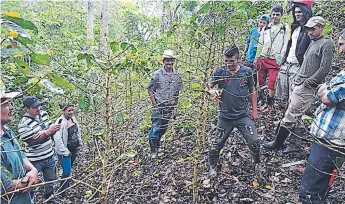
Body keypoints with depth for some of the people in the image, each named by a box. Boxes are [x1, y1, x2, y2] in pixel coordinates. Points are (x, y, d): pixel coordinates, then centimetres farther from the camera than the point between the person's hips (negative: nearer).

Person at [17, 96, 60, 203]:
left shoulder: (44, 114, -1)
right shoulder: (23, 124, -21)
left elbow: (51, 130, 3)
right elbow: (32, 142, -23)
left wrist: (43, 133, -18)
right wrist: (47, 132, -30)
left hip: (49, 156, 7)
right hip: (35, 160, -6)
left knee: (51, 179, 23)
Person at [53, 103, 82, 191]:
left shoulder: (73, 118, -1)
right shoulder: (60, 122, -22)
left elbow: (78, 130, 14)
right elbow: (57, 139, -25)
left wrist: (80, 143, 10)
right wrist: (65, 152, -20)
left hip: (74, 149, 7)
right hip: (65, 152, -7)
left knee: (69, 169, 20)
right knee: (67, 172, -2)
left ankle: (66, 187, 37)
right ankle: (62, 191, 18)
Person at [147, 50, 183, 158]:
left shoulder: (177, 75, 4)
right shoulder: (157, 74, -8)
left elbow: (178, 90, 14)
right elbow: (150, 90, -5)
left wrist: (175, 104, 10)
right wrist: (155, 104, -11)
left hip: (170, 106, 4)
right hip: (159, 106, -4)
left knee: (164, 128, 14)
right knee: (156, 127, -4)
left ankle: (157, 146, 34)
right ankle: (153, 150, 11)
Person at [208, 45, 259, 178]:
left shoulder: (247, 71, -3)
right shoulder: (219, 72, -7)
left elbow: (252, 91, 8)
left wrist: (254, 110, 9)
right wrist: (212, 92, -34)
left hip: (243, 115, 0)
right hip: (225, 117, 0)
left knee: (254, 142, -4)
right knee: (217, 145, 10)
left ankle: (258, 164, 26)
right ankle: (213, 167, 34)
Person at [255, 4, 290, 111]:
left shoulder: (285, 28, 2)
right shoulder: (266, 28, 13)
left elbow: (285, 45, -4)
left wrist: (280, 60, -12)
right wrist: (257, 57, 9)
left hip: (275, 60, -4)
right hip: (262, 59, 4)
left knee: (272, 84, -6)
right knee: (261, 82, 6)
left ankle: (269, 104, 6)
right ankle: (261, 101, 18)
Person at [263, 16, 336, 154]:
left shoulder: (327, 43, -7)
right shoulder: (313, 43, 19)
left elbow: (324, 69, -15)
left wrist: (307, 83, -14)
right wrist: (296, 79, 13)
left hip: (306, 88, -9)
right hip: (298, 85, 9)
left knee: (290, 116, -4)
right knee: (295, 116, 12)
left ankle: (277, 143, 8)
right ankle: (296, 144, 22)